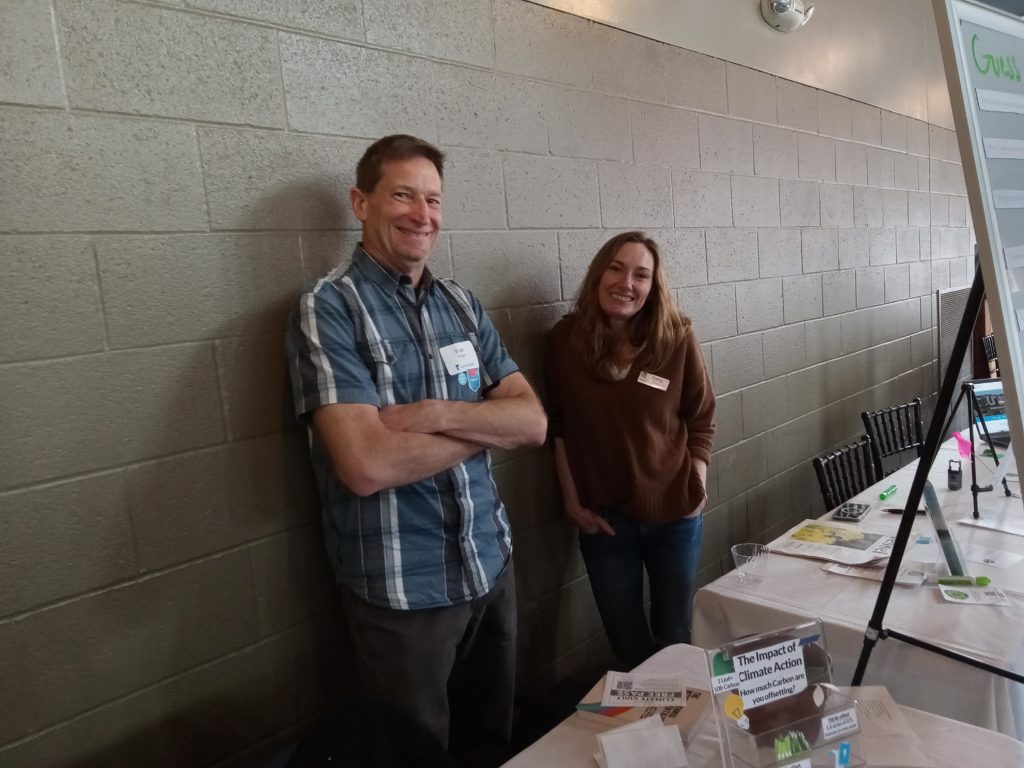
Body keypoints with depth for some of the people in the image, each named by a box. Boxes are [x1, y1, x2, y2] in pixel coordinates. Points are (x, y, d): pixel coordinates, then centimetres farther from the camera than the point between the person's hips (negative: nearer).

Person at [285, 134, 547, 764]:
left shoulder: (463, 305, 4)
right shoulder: (328, 310, -13)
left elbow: (534, 422, -2)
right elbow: (367, 466, -25)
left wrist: (439, 414, -20)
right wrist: (487, 422, -12)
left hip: (492, 564, 6)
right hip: (402, 589, -5)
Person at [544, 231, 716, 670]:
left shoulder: (676, 339, -9)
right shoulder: (565, 340, -9)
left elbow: (701, 421, 0)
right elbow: (559, 427, -3)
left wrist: (697, 487, -5)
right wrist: (571, 500, -3)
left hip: (674, 511, 0)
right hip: (603, 515, 0)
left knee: (674, 634, 19)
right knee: (626, 641, 16)